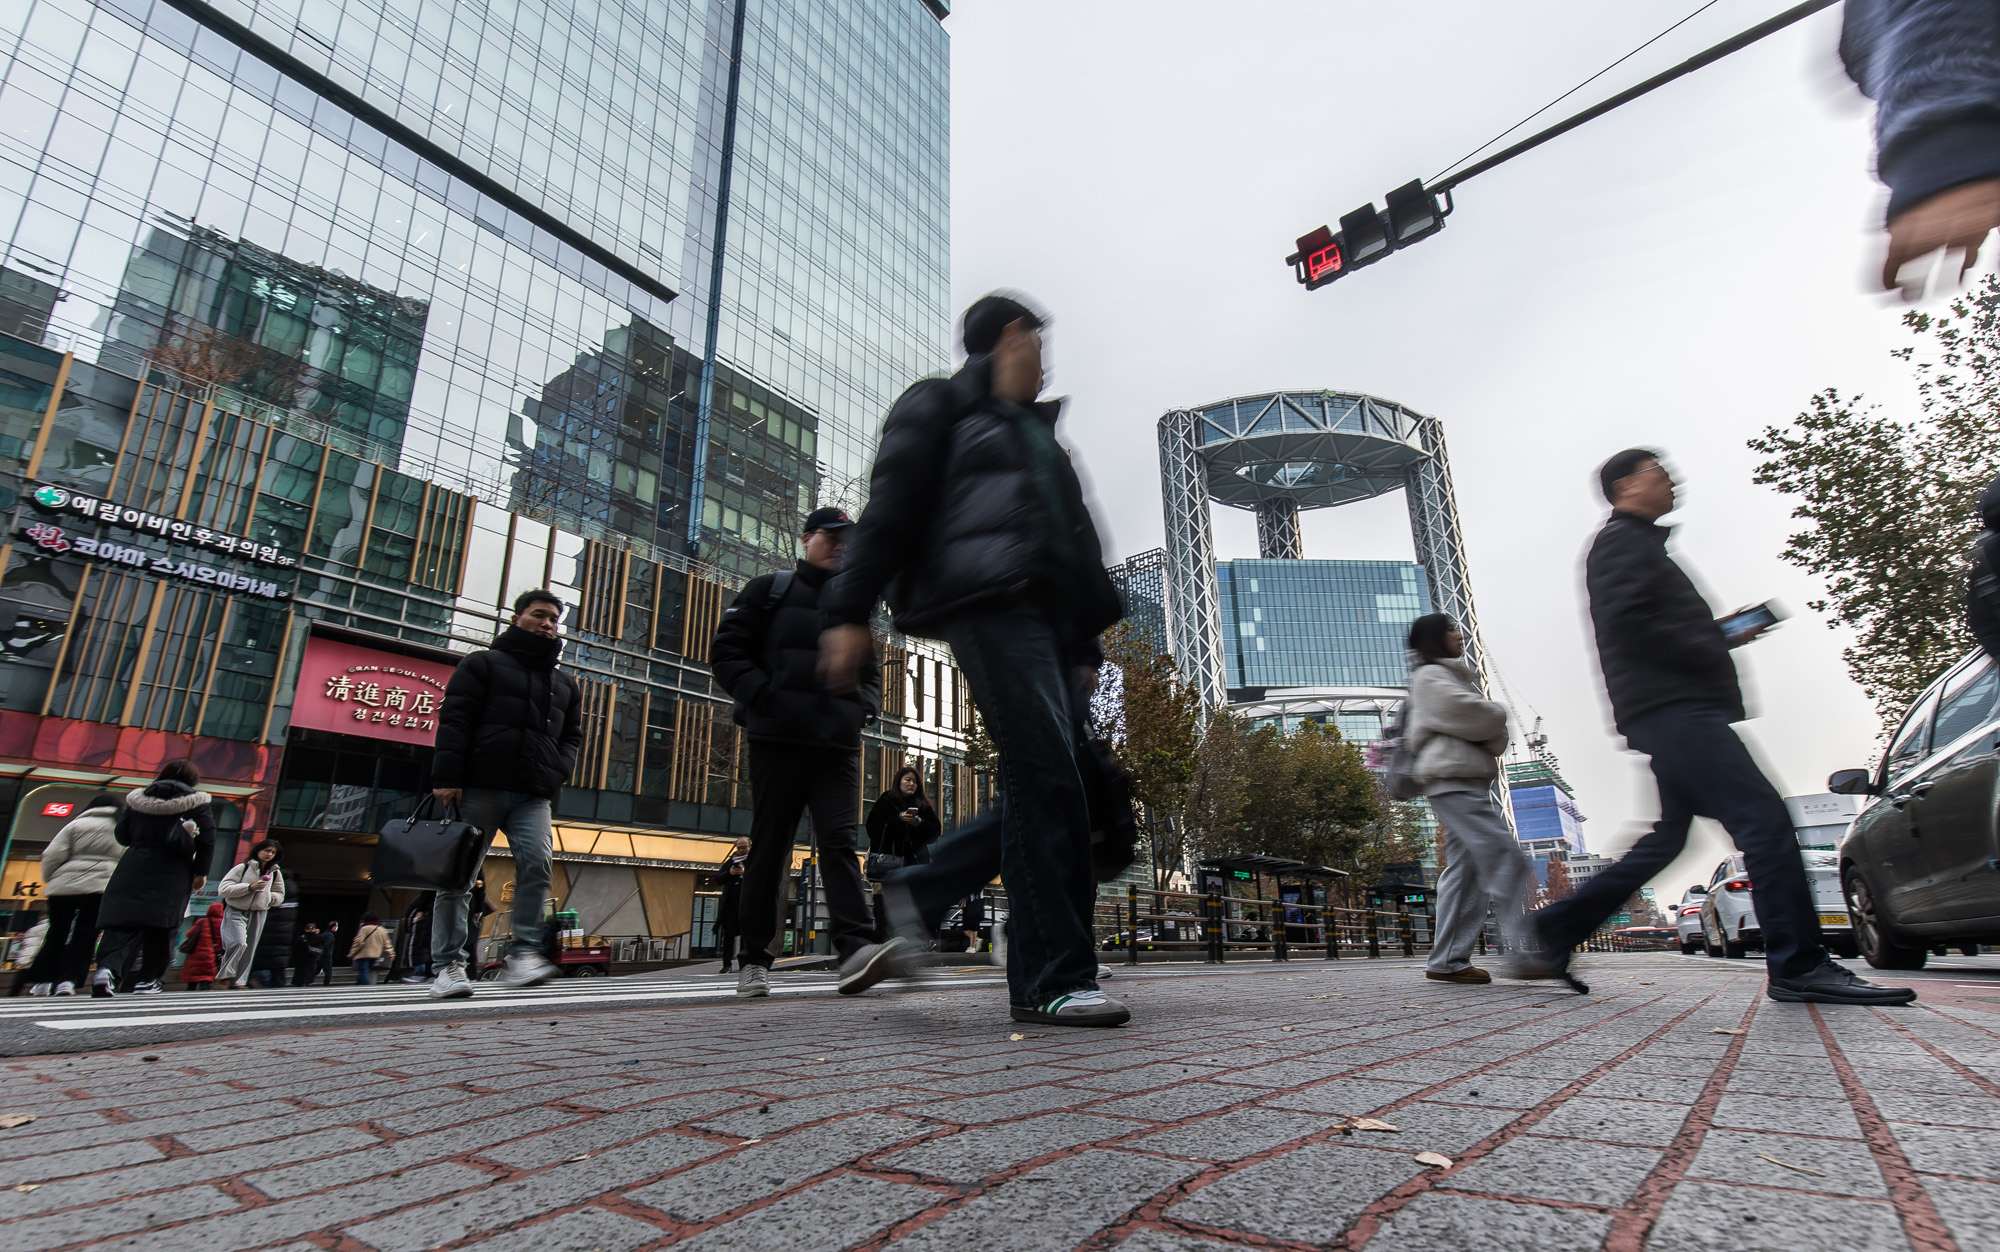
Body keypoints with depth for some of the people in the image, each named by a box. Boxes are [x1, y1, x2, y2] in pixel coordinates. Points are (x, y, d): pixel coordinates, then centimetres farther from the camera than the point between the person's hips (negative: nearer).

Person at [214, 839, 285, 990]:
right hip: (236, 912, -4)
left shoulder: (275, 873, 9)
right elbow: (222, 889, -11)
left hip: (259, 914, 4)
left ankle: (238, 982, 10)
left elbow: (279, 895, 19)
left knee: (249, 949, 3)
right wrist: (249, 887, -19)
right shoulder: (242, 868, -4)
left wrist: (269, 898, -2)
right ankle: (225, 975, -2)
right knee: (238, 942, -21)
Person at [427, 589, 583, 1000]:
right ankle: (449, 965, 6)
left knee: (537, 863, -14)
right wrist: (447, 777, -12)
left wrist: (557, 774, 3)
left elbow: (571, 736, 24)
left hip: (533, 796, 3)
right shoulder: (484, 664, 9)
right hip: (479, 789, -3)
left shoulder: (565, 684, 22)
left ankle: (523, 954, -10)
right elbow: (454, 720, -1)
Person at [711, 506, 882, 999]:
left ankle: (855, 949, -19)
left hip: (839, 746, 3)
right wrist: (763, 695, -13)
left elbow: (871, 674, 28)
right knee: (769, 845, 2)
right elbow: (726, 650, 2)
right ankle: (755, 960, 13)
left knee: (839, 840, -9)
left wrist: (864, 706, 6)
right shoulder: (769, 590, 10)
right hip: (778, 739, -2)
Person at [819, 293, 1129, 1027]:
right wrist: (850, 613, -12)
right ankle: (1053, 979, -6)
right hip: (990, 606, -8)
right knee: (1047, 782, -14)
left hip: (1049, 617, 8)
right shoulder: (940, 408, 11)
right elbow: (890, 510, -1)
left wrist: (1086, 643, 23)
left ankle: (920, 892, 14)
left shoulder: (1038, 432, 33)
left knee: (1049, 791, 1)